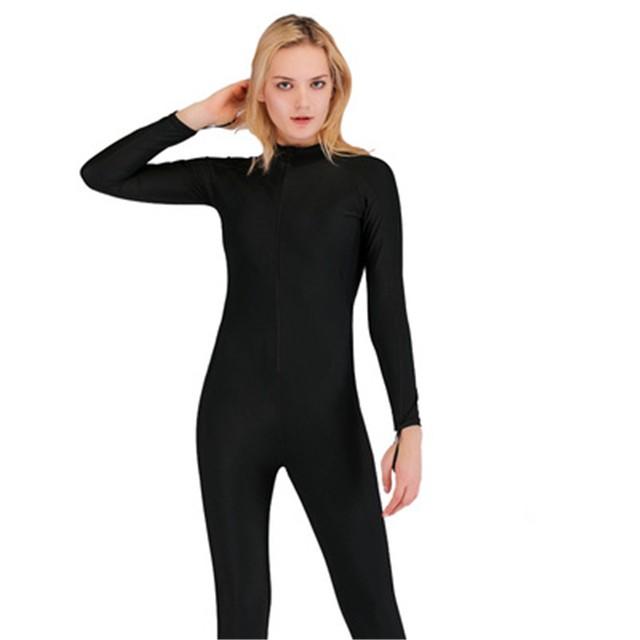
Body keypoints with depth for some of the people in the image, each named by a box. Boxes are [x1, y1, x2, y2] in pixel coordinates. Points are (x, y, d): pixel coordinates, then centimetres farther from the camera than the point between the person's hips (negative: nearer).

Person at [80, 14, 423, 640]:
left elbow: (387, 308, -3)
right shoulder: (231, 178, 7)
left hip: (328, 416, -2)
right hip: (235, 411, 3)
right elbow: (101, 174, 5)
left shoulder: (367, 177, 0)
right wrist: (195, 117, 1)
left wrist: (409, 427, -10)